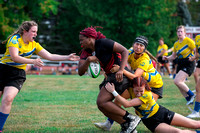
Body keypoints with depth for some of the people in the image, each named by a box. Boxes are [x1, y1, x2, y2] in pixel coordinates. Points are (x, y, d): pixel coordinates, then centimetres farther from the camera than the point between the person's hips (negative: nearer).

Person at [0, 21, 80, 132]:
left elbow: (50, 56, 8)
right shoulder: (15, 39, -9)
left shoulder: (34, 45, 7)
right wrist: (33, 61, -29)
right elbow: (14, 57, -20)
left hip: (18, 74, 3)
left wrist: (67, 57, 1)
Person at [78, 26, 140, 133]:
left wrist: (121, 70, -30)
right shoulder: (86, 51, 7)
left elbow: (124, 51, -18)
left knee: (101, 102, -17)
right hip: (110, 76, 9)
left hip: (120, 75, -9)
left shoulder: (103, 43, -15)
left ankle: (131, 119, -12)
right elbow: (80, 72, -1)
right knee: (102, 105, 5)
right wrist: (88, 60, -20)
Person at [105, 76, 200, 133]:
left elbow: (127, 104, -40)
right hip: (151, 122, 3)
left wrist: (113, 91, -40)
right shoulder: (131, 90, -17)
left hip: (162, 113, -2)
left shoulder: (147, 95, -32)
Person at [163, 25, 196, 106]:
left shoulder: (188, 41, -10)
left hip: (188, 64, -7)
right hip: (180, 64, 7)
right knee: (180, 84, 4)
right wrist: (167, 58, -1)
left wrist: (193, 58, -30)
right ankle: (189, 99, 20)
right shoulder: (176, 44, 10)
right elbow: (173, 56, 18)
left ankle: (191, 95, -3)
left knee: (177, 81, -20)